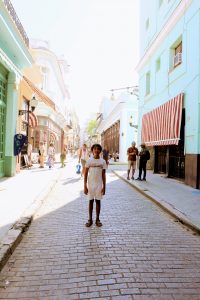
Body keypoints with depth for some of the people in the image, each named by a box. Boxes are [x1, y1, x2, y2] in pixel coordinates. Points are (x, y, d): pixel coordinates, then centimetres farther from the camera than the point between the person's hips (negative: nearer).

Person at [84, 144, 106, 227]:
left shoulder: (103, 161, 0)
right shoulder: (89, 160, -3)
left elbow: (103, 175, 3)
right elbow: (86, 174, -2)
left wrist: (104, 186, -1)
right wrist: (85, 186, -6)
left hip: (99, 184, 1)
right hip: (90, 184, 0)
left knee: (98, 201, 8)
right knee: (91, 201, 8)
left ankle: (97, 219, 21)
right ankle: (90, 219, 19)